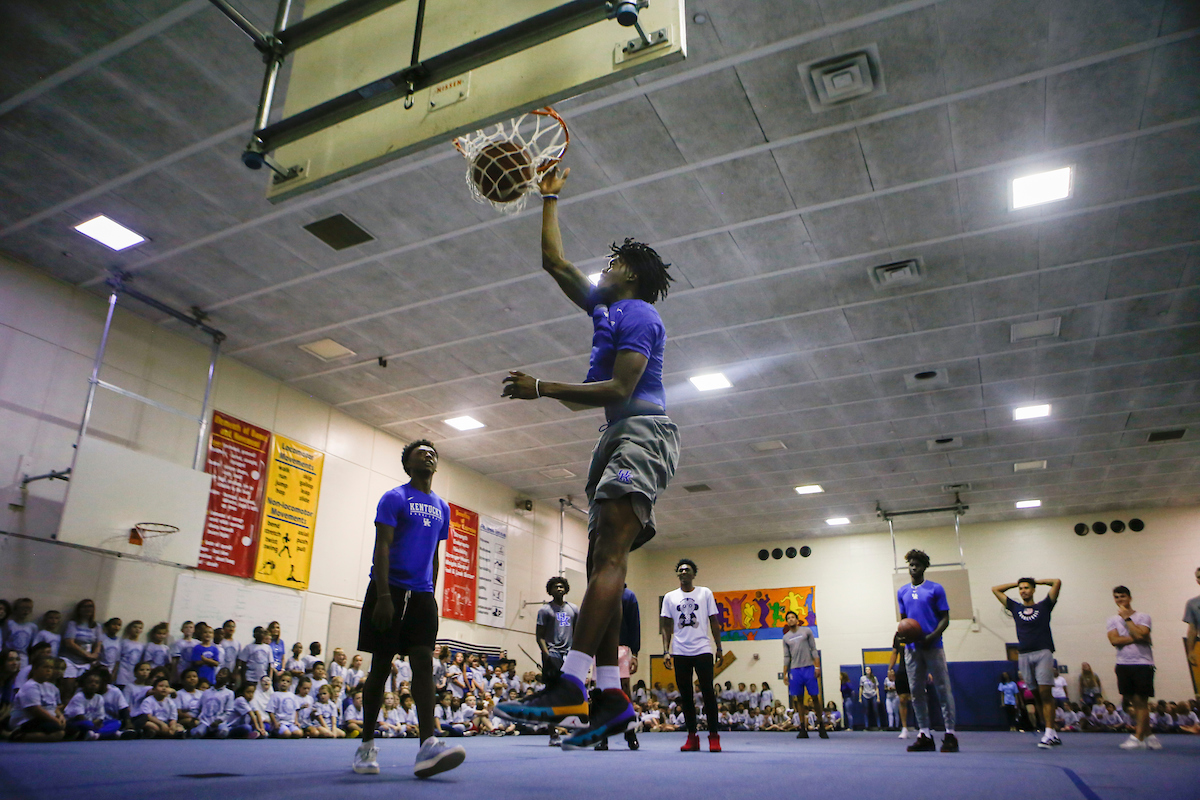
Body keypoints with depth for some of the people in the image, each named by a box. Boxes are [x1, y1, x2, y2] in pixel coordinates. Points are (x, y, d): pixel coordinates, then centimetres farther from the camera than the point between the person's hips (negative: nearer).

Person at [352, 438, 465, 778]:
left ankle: (428, 745, -16)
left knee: (424, 663, -8)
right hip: (389, 590, -4)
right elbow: (381, 547, -10)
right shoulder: (394, 498, -2)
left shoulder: (441, 507, 16)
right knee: (381, 667, 3)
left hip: (421, 594, 5)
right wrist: (383, 596, -18)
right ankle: (366, 744, 17)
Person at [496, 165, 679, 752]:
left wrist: (543, 389, -14)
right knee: (603, 561, 0)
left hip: (641, 432, -10)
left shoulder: (637, 314, -2)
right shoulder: (605, 307, 25)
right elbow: (553, 262, 33)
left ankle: (570, 685, -30)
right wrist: (551, 198, 39)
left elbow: (619, 389, -15)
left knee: (608, 557, -21)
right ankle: (610, 694, -3)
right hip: (619, 438, 10)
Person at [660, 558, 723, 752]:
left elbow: (714, 621, 7)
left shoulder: (705, 593, 6)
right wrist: (666, 651, 0)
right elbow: (666, 626, 9)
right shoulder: (670, 597, 9)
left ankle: (714, 736, 2)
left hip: (703, 650, -2)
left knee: (708, 692, -5)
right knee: (685, 695, 5)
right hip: (680, 652, 2)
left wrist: (719, 648, 2)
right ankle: (692, 736, 13)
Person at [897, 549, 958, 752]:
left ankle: (950, 734, 2)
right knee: (916, 692, 5)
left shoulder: (936, 589, 1)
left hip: (933, 646, -4)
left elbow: (945, 618, -1)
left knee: (943, 689, -4)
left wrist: (931, 637, -16)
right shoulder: (902, 592, 14)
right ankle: (924, 735, 11)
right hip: (912, 649, 4)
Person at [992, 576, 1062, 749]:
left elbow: (1057, 582, 8)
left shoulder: (1043, 606, 12)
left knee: (1045, 693, -12)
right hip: (1024, 655, 3)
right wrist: (1016, 583, 26)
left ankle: (1048, 734, -14)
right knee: (1036, 695, 4)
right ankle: (1053, 734, 11)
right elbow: (995, 589, 24)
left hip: (1043, 652, -3)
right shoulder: (1015, 608, 18)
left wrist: (1037, 581, 19)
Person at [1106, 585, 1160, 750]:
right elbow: (1114, 640, -4)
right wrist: (1136, 639, -12)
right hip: (1123, 664, 4)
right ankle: (1148, 735, 18)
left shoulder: (1142, 616, 0)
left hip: (1143, 663, -4)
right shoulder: (1112, 619, 10)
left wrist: (1127, 617, -9)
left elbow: (1141, 634, -17)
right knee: (1133, 702, 7)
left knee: (1141, 701, -4)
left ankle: (1138, 738, -2)